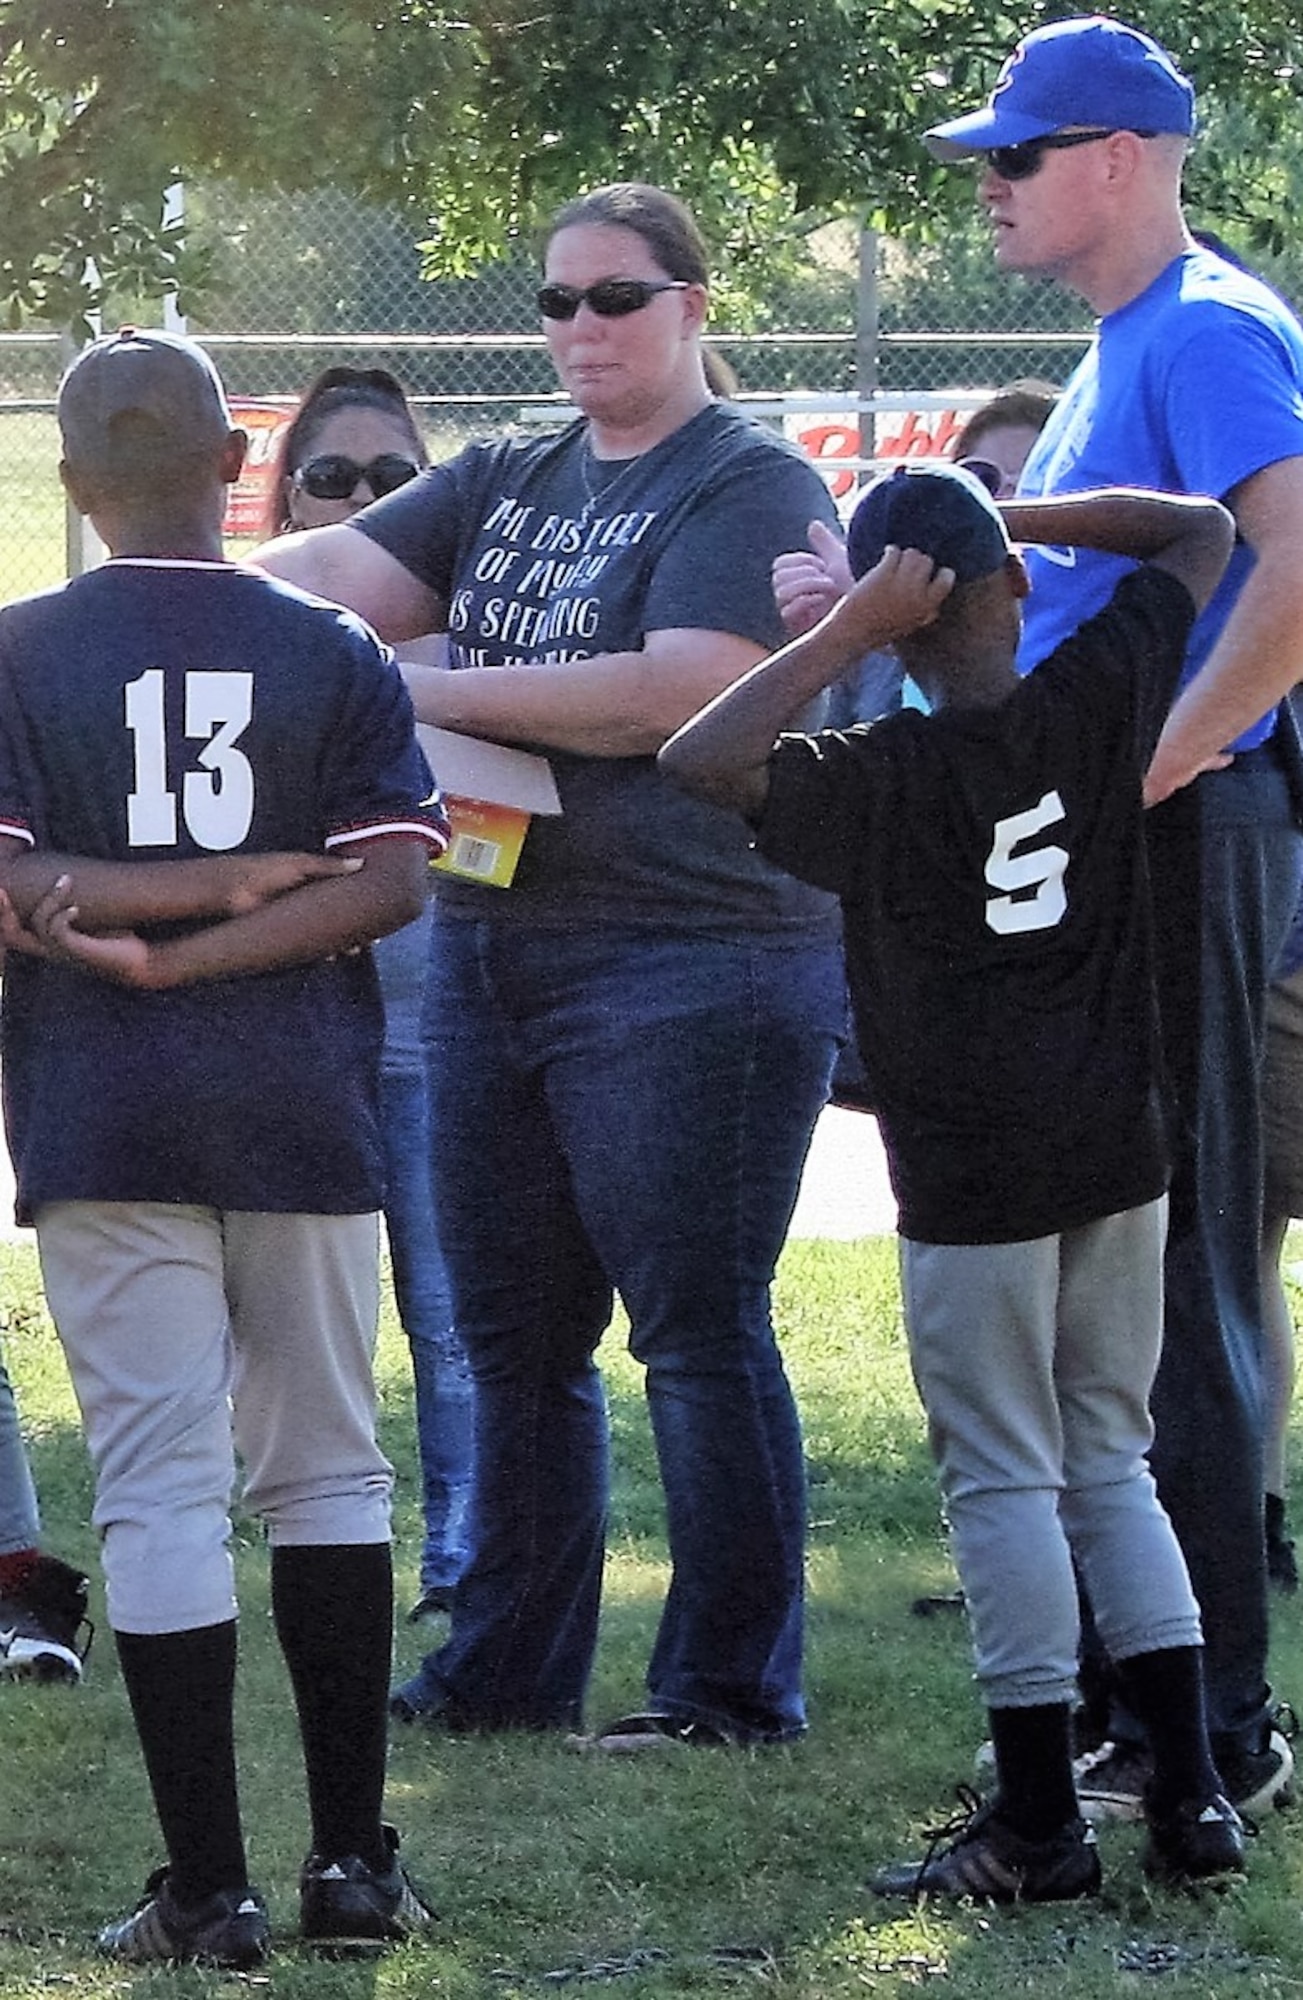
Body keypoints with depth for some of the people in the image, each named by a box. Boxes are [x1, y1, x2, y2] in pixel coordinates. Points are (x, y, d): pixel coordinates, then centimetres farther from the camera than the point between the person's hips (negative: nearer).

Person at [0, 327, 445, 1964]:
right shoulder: (334, 654, 2)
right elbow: (389, 883, -7)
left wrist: (138, 914, -6)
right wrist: (228, 917, -9)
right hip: (306, 1119, 2)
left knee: (160, 1487, -1)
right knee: (326, 1470, 13)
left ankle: (208, 1890, -4)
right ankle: (353, 1859, 12)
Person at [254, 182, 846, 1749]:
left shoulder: (749, 487, -7)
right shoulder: (508, 485, 17)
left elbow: (680, 693, -19)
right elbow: (341, 567, 7)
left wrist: (437, 692, -16)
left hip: (690, 962, -8)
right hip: (493, 956, 8)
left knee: (700, 1336, -4)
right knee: (514, 1340, 12)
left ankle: (732, 1685, 1)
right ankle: (509, 1667, 21)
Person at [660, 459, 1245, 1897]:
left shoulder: (879, 780, -12)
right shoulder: (1098, 700, -2)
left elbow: (694, 760, -20)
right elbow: (1201, 532, 12)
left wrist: (846, 632, -17)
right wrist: (1011, 521, 9)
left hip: (974, 1182, -4)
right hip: (1119, 1156, 5)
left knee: (1003, 1482, 1)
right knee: (1112, 1467, 14)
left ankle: (1039, 1822, 2)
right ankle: (1189, 1794, 8)